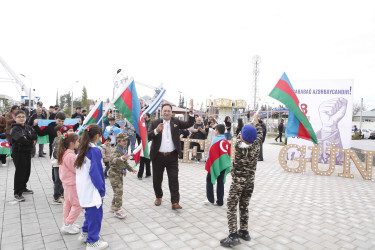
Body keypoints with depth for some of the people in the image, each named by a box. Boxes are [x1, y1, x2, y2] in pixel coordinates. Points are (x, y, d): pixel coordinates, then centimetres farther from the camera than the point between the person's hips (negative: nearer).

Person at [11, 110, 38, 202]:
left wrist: (27, 137, -18)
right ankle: (17, 193, 8)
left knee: (27, 171, 15)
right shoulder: (15, 128, -12)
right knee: (20, 172, -3)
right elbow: (20, 139, -27)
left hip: (28, 152, 7)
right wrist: (31, 142, -15)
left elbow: (35, 136, -1)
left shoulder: (28, 127, 9)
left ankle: (23, 188, 33)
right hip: (19, 153, -6)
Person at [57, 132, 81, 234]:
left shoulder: (65, 153, 3)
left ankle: (67, 223, 32)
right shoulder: (70, 156, -28)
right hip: (72, 183, -10)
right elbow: (77, 170, -20)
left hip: (66, 182, 10)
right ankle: (67, 225, 9)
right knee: (77, 204, 1)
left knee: (68, 203, 20)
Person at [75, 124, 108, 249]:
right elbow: (96, 172, -20)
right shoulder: (95, 150, -19)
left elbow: (79, 168, 14)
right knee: (95, 213, 5)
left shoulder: (82, 149, 6)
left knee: (90, 211, 25)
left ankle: (85, 233, 39)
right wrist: (101, 190, -13)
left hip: (82, 187, 9)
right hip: (92, 189, -9)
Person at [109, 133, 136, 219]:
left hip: (120, 173, 9)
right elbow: (114, 160, -40)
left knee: (119, 191, 16)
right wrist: (122, 158, -57)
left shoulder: (123, 149, 9)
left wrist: (130, 169, 25)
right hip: (114, 173, -9)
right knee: (118, 191, -10)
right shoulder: (115, 150, -19)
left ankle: (113, 207, 32)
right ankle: (117, 210, 0)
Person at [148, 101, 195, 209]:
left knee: (174, 179, -1)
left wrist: (191, 111, -12)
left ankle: (175, 202, 5)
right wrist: (156, 130, -25)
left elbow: (189, 124, -1)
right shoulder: (155, 122, -1)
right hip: (158, 156, 1)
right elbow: (148, 136, -8)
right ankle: (158, 197, 38)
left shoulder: (175, 121, 4)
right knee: (157, 179, 15)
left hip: (172, 156, 0)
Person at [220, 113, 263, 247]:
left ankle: (233, 236, -2)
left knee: (231, 207, 1)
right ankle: (244, 232, 30)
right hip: (250, 181, 6)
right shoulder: (256, 145, -7)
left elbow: (239, 137, 3)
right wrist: (256, 120, 27)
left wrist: (251, 122, 17)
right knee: (244, 207, 19)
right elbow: (260, 134, 13)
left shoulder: (239, 146, -19)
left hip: (238, 182, -5)